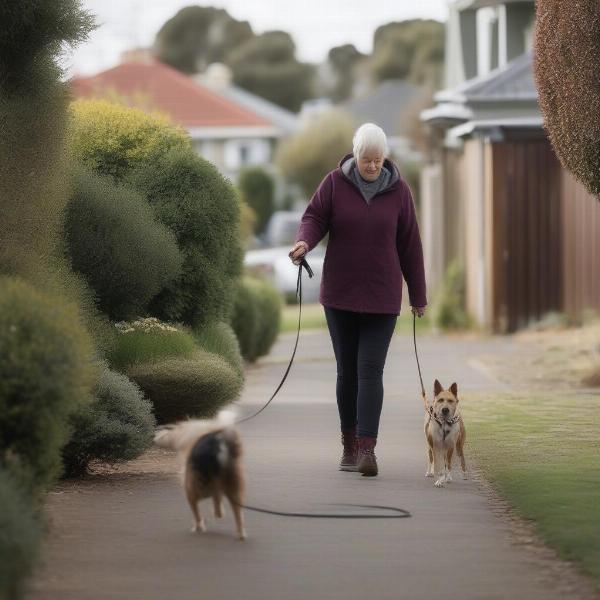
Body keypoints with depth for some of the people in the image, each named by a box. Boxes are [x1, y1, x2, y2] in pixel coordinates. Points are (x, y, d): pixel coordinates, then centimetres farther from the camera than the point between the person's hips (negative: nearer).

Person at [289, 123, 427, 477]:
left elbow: (409, 245, 3)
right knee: (347, 370, 7)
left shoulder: (398, 191, -1)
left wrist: (419, 295, 8)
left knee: (371, 371, -11)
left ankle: (367, 449, -16)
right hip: (340, 293, 1)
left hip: (382, 297, -1)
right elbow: (315, 218, -2)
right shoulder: (335, 183, -2)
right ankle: (349, 445, 17)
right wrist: (305, 242, -27)